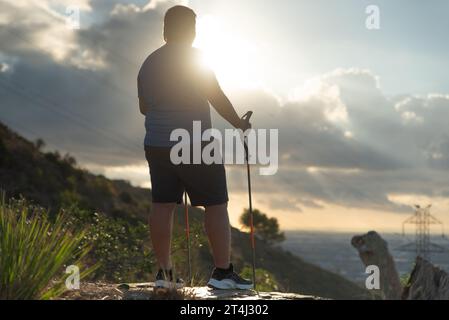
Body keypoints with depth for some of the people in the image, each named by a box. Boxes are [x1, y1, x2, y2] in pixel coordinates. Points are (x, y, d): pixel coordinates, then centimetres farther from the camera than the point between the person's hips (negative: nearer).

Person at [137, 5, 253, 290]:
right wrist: (240, 124, 3)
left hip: (157, 145, 7)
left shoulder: (149, 63, 12)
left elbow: (143, 107, 20)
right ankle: (223, 272, -3)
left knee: (162, 205, 5)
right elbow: (217, 98, -10)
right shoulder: (194, 57, -8)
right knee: (216, 205, -1)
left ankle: (164, 272, 5)